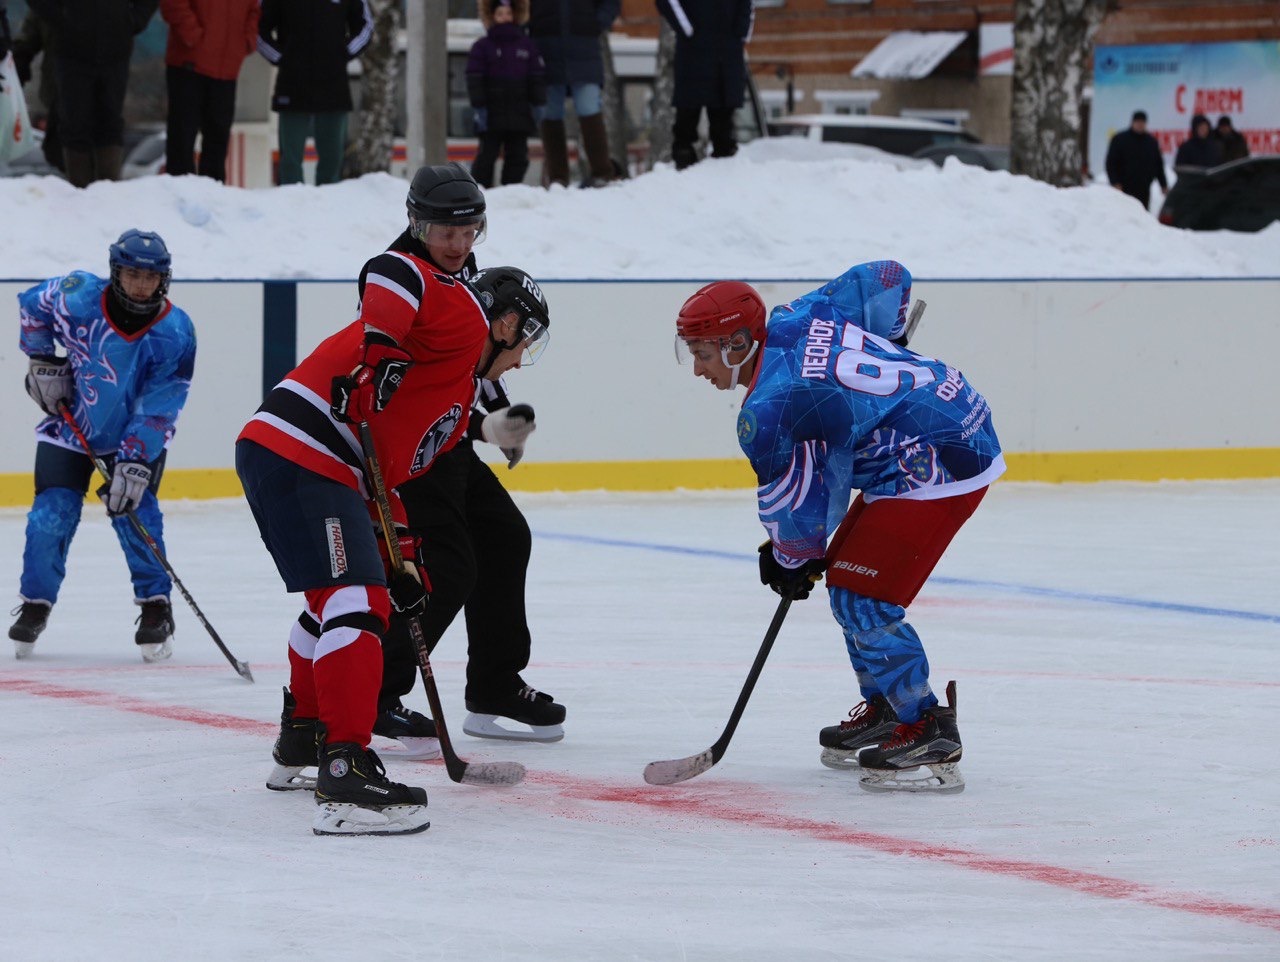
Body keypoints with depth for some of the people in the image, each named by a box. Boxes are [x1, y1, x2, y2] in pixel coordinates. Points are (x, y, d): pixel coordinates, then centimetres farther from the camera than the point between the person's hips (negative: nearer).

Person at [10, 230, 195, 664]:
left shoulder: (175, 333, -24)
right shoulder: (77, 296, -23)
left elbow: (158, 409, -25)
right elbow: (32, 304, 0)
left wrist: (134, 462, -32)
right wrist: (42, 360, -2)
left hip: (138, 433, -1)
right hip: (71, 423, 1)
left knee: (134, 511, -15)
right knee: (52, 513, -8)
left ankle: (155, 608, 1)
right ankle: (35, 605, 11)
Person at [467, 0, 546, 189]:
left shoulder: (527, 46, 9)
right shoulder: (482, 46, 3)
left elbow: (537, 77, 10)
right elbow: (474, 79, -2)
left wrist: (539, 105, 3)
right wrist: (479, 108, -9)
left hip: (520, 114, 3)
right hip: (492, 115, -3)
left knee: (518, 156, 3)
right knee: (487, 154, -4)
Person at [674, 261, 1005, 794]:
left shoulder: (767, 413, -20)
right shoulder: (798, 317, 3)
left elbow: (793, 505, -10)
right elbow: (889, 278, 15)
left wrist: (792, 559, 10)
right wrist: (878, 352, 31)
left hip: (940, 467, -11)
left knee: (862, 599, -11)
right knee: (847, 577, 19)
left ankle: (929, 736, -6)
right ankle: (883, 711, 29)